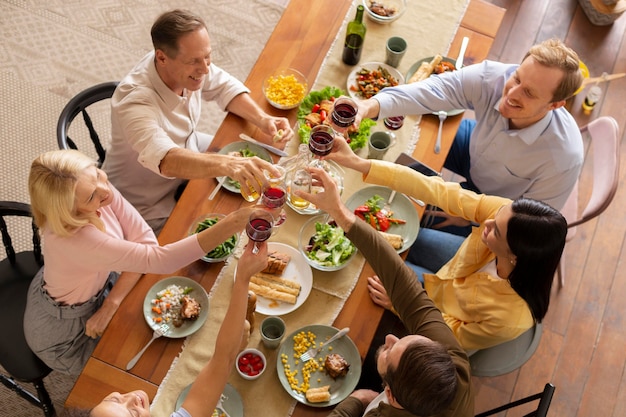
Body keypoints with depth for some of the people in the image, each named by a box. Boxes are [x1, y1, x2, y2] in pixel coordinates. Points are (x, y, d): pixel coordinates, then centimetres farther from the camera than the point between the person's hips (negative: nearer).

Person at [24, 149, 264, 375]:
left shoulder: (101, 189, -23)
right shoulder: (75, 239, -43)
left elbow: (145, 239, -18)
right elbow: (157, 260, -48)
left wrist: (111, 303, -26)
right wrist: (232, 224, -56)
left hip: (97, 285, 5)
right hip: (64, 332, -5)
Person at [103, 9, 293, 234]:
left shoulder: (190, 65, -18)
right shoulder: (134, 100, -39)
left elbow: (225, 87, -1)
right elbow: (166, 160, -54)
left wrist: (262, 119, -19)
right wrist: (227, 164, -71)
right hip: (150, 206, -7)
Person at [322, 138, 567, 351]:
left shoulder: (510, 318, -44)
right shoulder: (507, 213, -37)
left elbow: (460, 338, -23)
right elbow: (437, 191, -35)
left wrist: (401, 304, -22)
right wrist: (358, 163, -37)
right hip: (466, 265, 4)